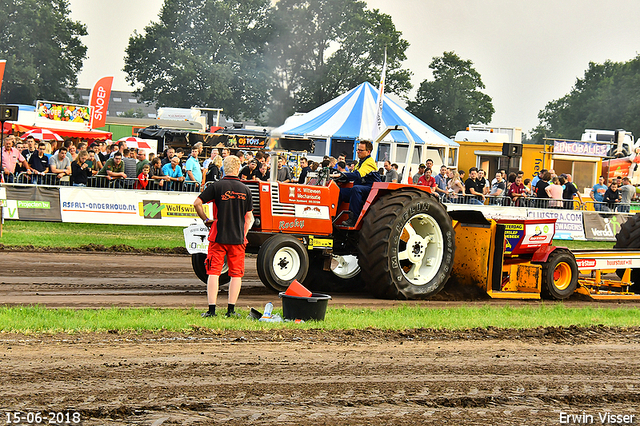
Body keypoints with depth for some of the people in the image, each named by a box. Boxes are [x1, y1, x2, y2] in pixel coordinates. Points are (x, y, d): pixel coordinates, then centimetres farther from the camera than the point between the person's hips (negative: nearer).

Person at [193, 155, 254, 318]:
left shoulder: (217, 186, -5)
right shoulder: (245, 189, 4)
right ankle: (231, 309, 7)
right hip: (238, 238, 2)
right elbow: (249, 217, 9)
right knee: (236, 274, 8)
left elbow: (197, 203, -8)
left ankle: (211, 309, -2)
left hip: (218, 236, -2)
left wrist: (205, 219, 6)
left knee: (214, 272, 2)